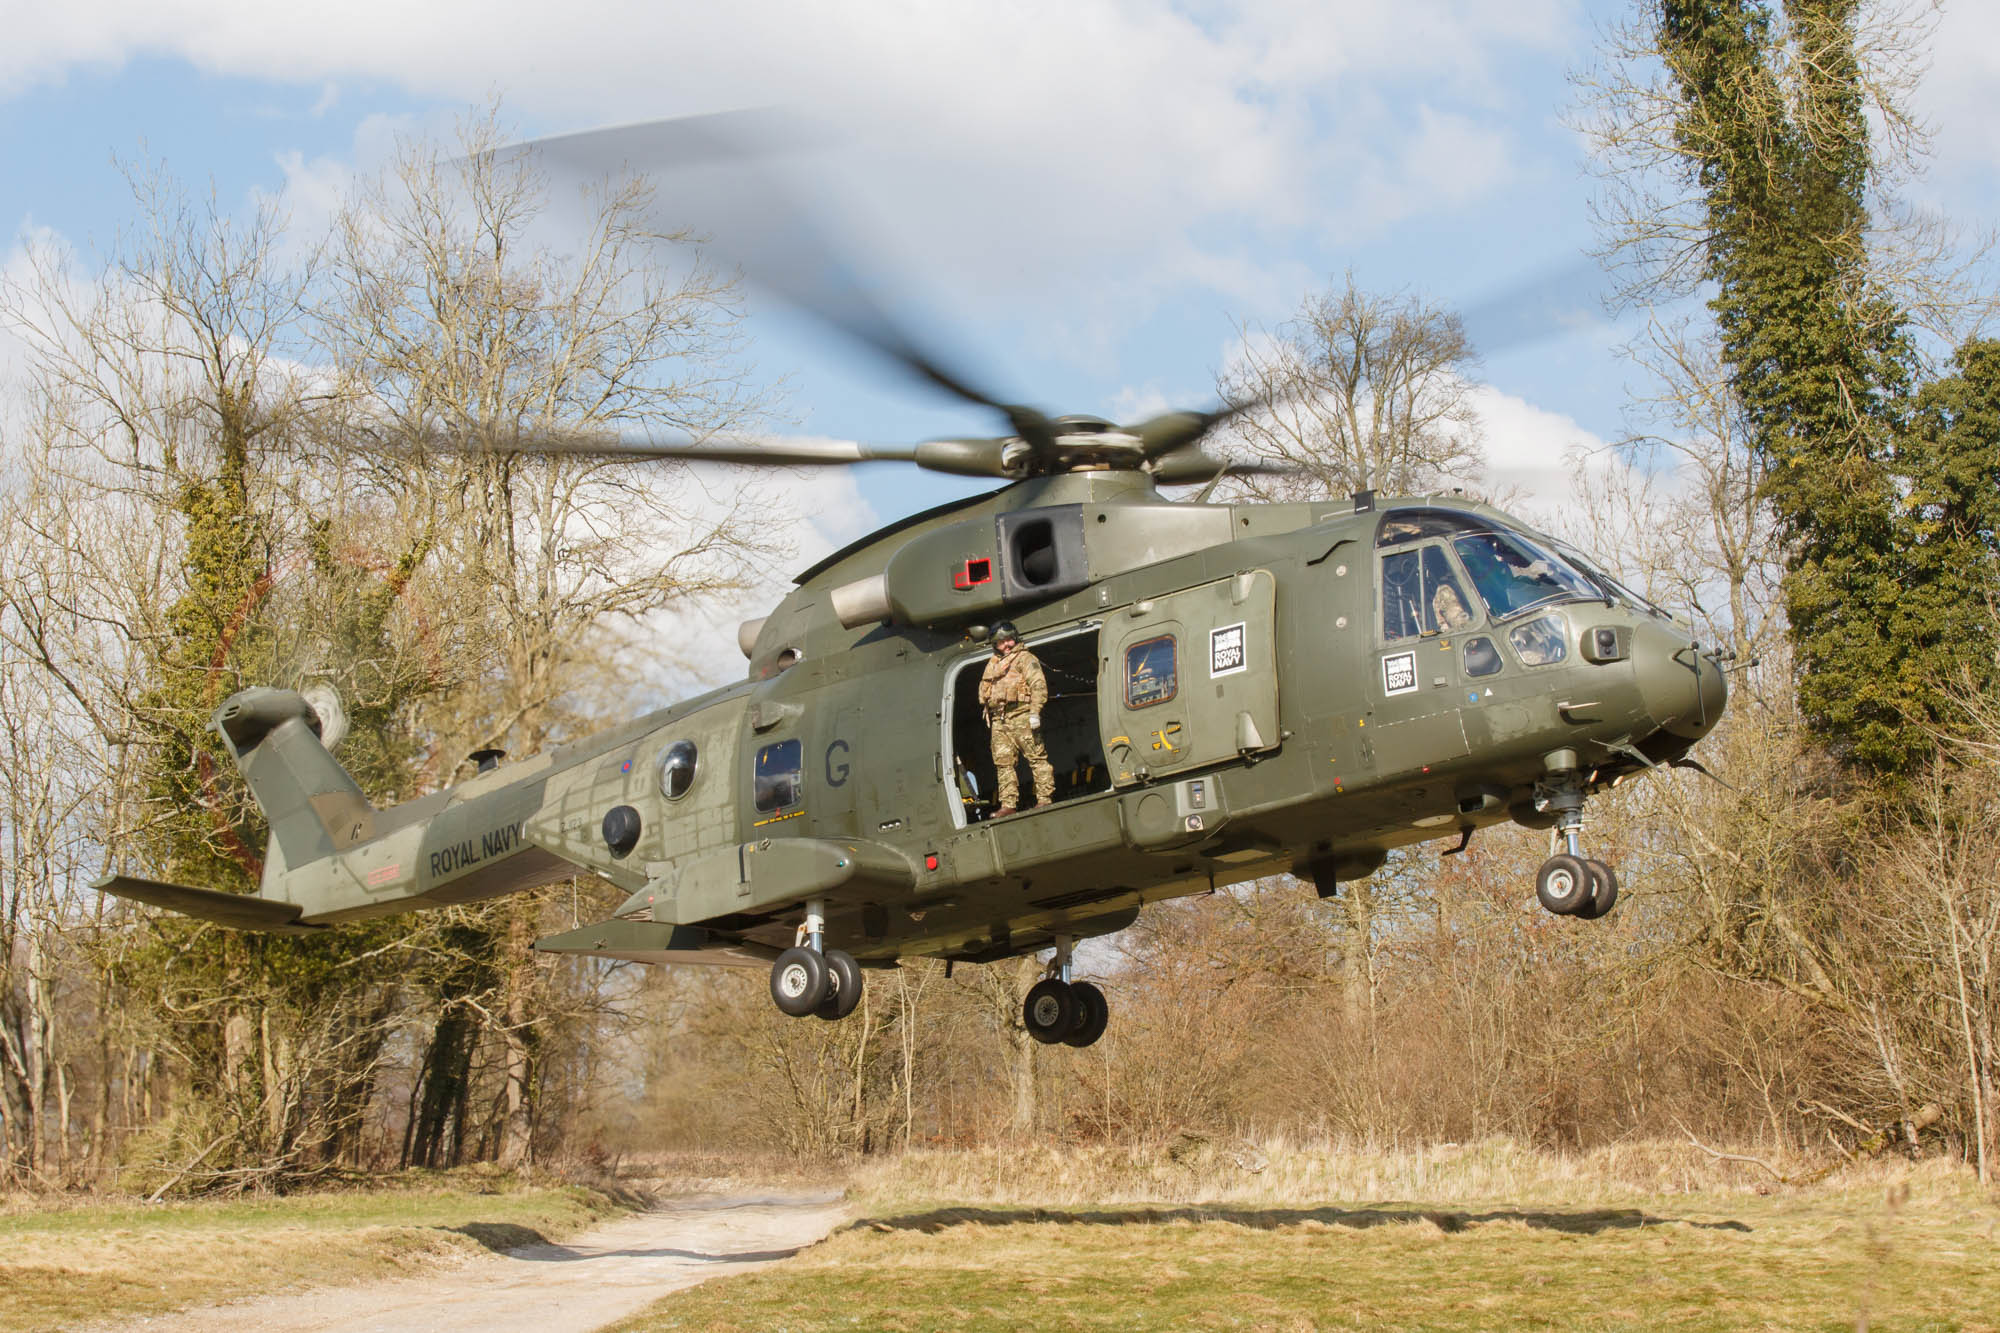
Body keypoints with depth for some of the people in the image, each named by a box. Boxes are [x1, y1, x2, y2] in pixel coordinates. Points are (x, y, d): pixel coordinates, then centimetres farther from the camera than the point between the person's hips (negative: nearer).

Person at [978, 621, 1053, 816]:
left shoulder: (1024, 658, 1)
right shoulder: (992, 665, 23)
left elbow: (1039, 685, -9)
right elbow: (984, 691, 28)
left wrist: (1035, 712, -17)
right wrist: (989, 717, 17)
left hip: (1021, 717, -7)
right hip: (999, 721, 7)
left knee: (1036, 758, -7)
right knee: (1003, 763, 3)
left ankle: (1045, 799, -6)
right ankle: (1008, 805, 5)